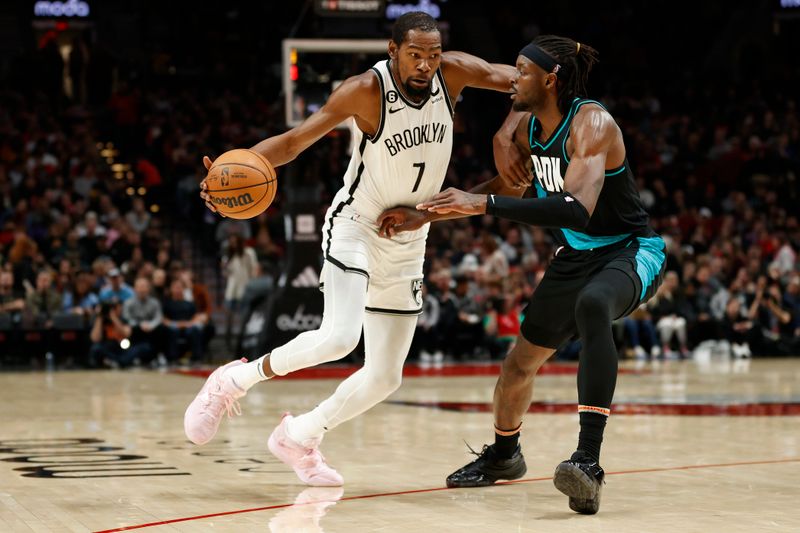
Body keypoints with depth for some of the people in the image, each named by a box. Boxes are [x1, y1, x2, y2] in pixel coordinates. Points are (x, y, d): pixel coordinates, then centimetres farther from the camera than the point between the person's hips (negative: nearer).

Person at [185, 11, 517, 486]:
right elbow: (294, 141, -21)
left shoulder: (453, 72, -10)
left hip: (407, 244, 6)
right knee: (339, 337, -29)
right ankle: (236, 380, -7)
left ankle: (299, 436, 29)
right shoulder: (367, 90, -22)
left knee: (386, 376, 8)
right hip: (355, 229, -6)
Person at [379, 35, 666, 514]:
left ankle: (589, 461, -46)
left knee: (592, 305, -42)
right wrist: (424, 216, 11)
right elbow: (508, 187, 17)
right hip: (578, 257, 8)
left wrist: (483, 204, -42)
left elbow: (577, 210, -41)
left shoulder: (592, 124, -27)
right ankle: (504, 455, 48)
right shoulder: (525, 125, -2)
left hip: (632, 252, -8)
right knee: (521, 361, 17)